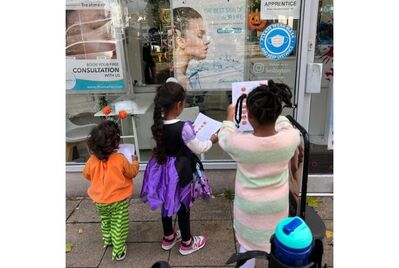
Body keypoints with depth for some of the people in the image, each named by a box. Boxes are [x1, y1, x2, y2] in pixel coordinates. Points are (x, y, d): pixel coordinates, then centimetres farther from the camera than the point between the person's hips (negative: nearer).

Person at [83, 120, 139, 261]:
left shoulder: (92, 160, -13)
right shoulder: (120, 159, -24)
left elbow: (86, 175, 6)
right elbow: (132, 172, -7)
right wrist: (134, 162, 11)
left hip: (100, 200, 4)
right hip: (118, 200, -4)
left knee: (105, 221, 29)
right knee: (118, 226, 11)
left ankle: (107, 240, 49)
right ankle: (118, 251, 21)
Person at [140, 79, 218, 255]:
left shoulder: (158, 124, -9)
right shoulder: (183, 127, -28)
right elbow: (198, 149, -16)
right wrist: (212, 141, 1)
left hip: (164, 168, 6)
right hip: (181, 170, -6)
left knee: (167, 203, 22)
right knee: (183, 206, 13)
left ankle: (168, 238, 43)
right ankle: (187, 243, 34)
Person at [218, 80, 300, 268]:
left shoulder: (240, 143, -29)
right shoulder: (290, 139, -24)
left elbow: (224, 137, -3)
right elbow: (285, 125, 2)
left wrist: (230, 115, 13)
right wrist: (274, 114, 19)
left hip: (249, 206, -1)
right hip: (277, 204, 2)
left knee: (247, 245, 24)